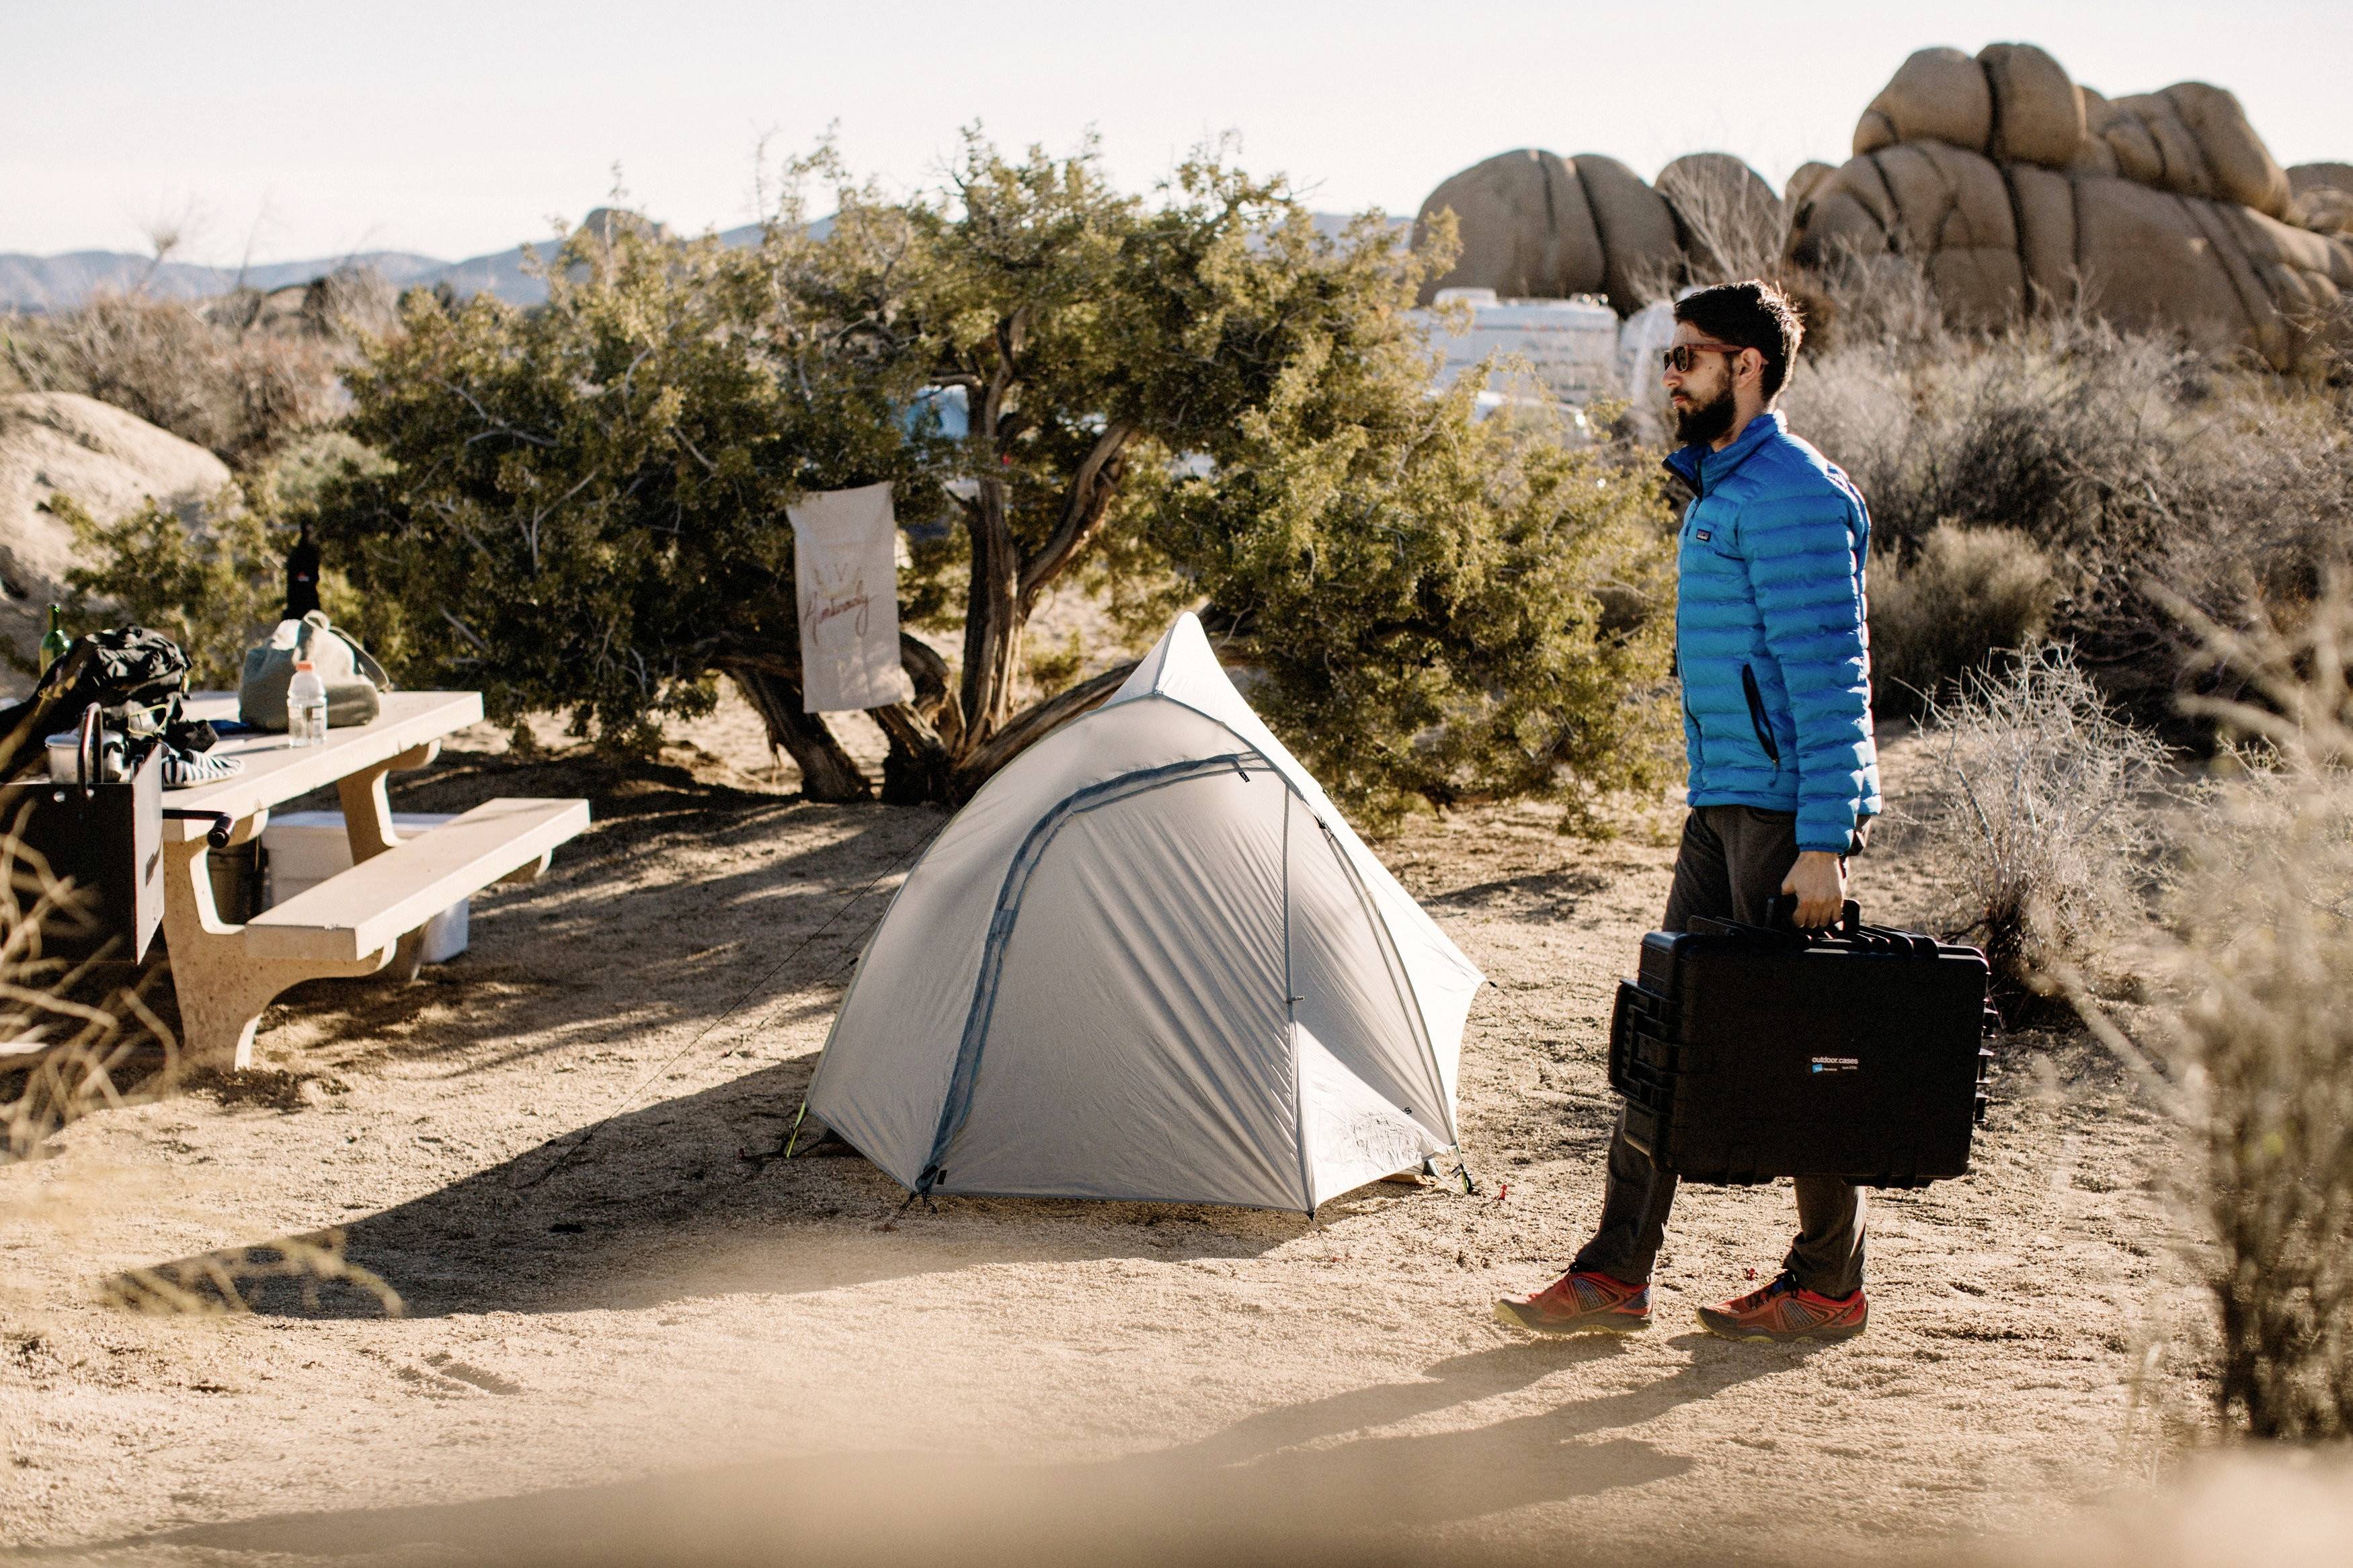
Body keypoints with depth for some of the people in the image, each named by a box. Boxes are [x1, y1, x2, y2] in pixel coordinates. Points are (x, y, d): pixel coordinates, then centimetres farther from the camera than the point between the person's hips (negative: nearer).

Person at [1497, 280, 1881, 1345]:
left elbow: (1829, 677, -20)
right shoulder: (1721, 488, 17)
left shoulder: (1790, 496, -15)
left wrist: (1822, 843, -23)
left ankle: (1828, 1289, 10)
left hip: (1785, 810, -10)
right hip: (1723, 802, 10)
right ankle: (1614, 1275, 10)